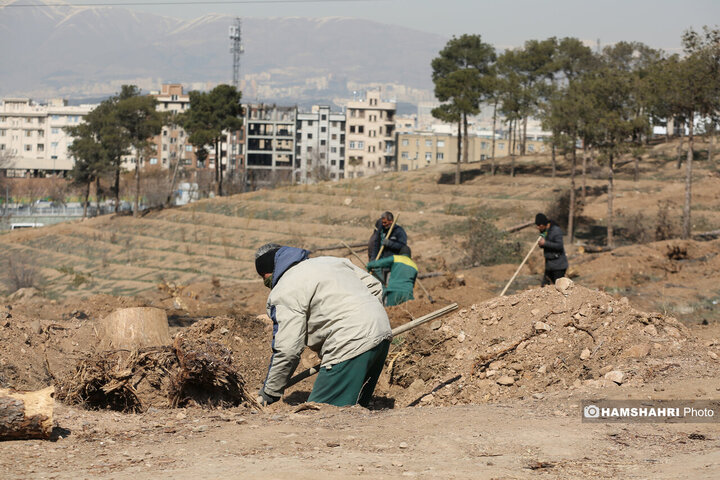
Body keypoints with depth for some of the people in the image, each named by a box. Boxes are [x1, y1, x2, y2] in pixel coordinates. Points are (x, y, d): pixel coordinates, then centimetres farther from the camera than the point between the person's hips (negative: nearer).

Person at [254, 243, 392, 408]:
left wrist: (268, 394, 2)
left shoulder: (283, 294, -3)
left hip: (350, 347, -9)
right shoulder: (330, 261, 22)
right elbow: (375, 287, 24)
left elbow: (287, 350, -8)